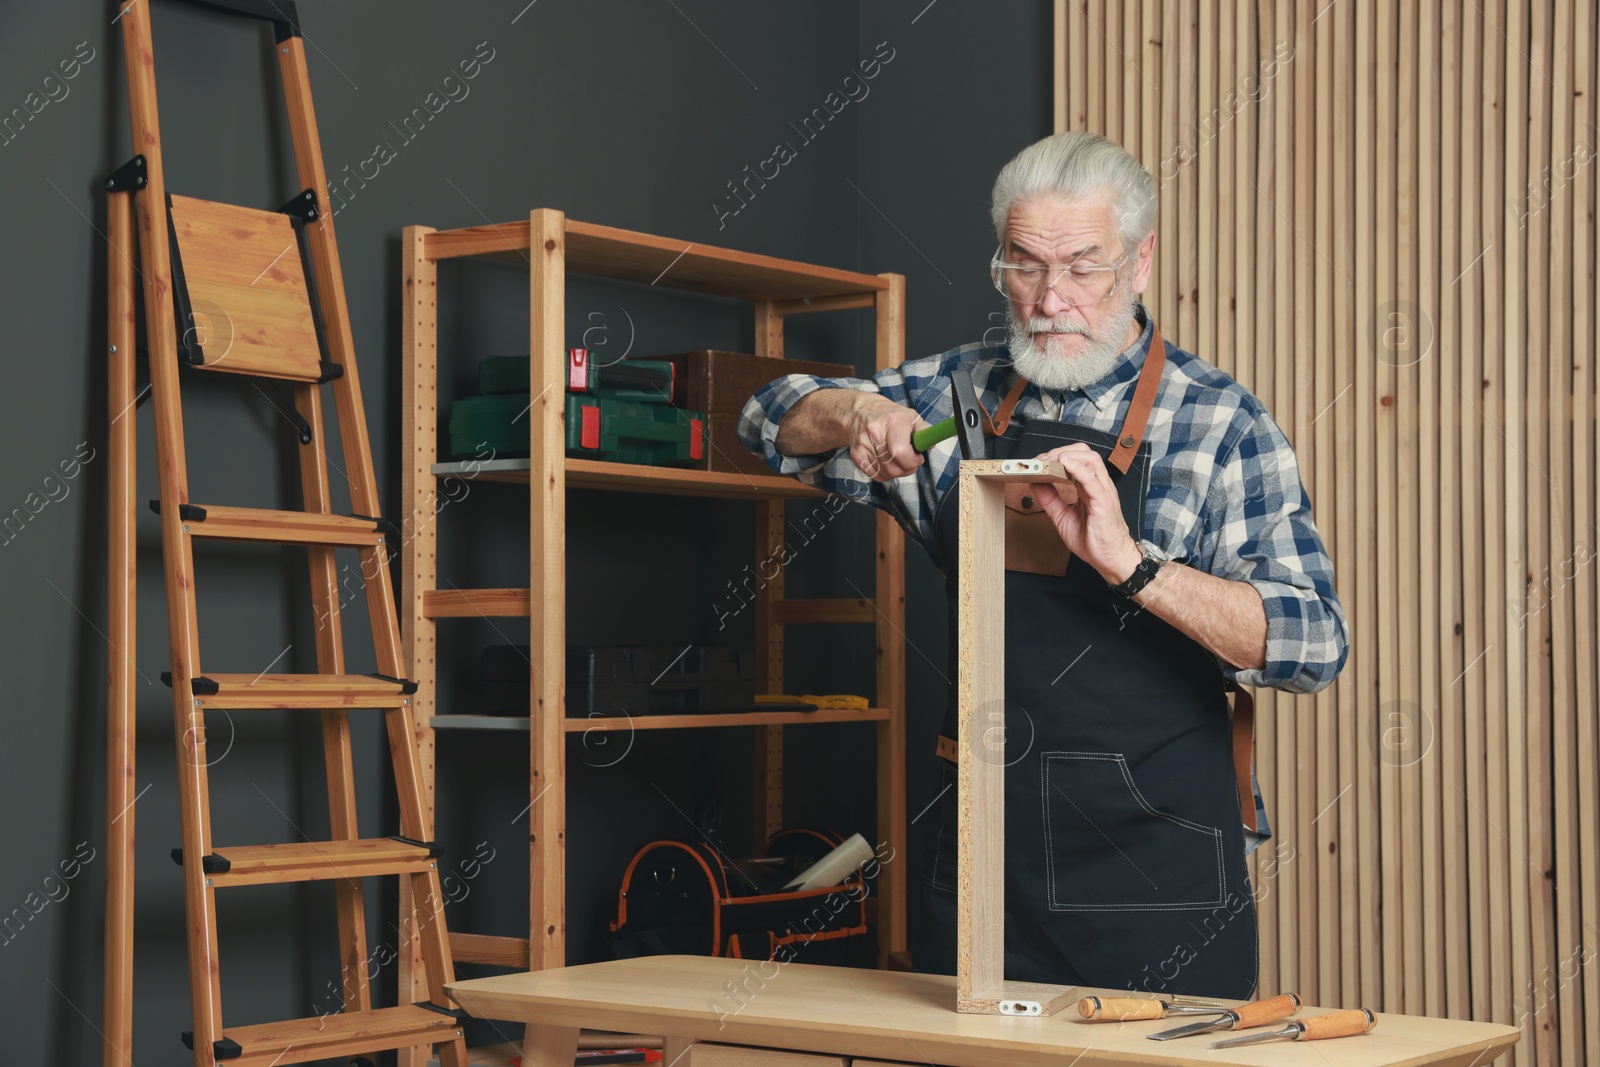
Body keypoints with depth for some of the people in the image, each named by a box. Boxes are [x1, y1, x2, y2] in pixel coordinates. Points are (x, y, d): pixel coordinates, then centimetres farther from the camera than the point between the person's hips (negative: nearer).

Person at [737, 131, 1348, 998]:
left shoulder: (1221, 425, -6)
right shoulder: (962, 392, 9)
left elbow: (1314, 645, -16)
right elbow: (773, 420, 16)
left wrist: (1128, 562, -29)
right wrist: (853, 413, -7)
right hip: (979, 856, 4)